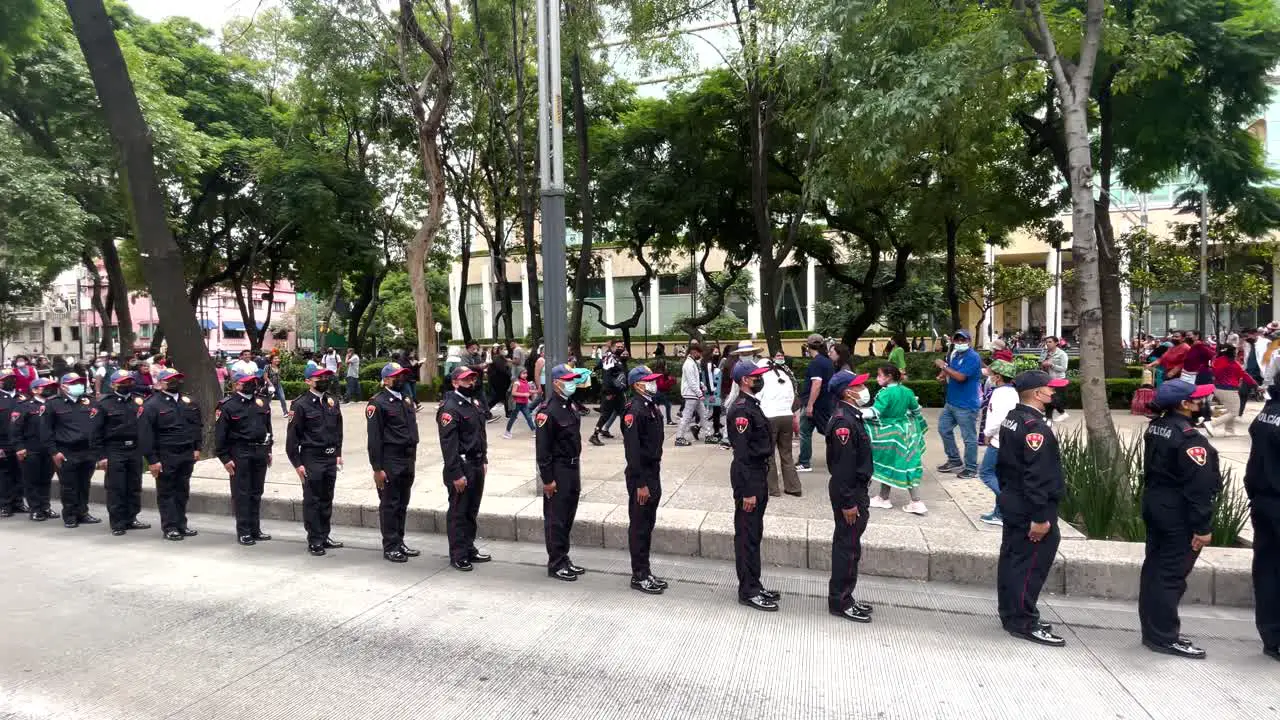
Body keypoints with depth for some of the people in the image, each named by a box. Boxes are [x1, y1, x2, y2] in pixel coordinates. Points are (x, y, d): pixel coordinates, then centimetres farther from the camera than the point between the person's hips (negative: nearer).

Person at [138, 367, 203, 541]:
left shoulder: (188, 402, 9)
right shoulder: (151, 405, -7)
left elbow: (197, 425, 15)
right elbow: (145, 435, -11)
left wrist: (196, 448, 7)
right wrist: (152, 460, -14)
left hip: (187, 455, 5)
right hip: (165, 457, -5)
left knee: (182, 491, 13)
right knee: (166, 492, 4)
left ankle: (181, 524, 23)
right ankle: (169, 527, 11)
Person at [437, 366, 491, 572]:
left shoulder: (476, 403, 11)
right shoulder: (450, 408, -17)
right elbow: (448, 445, -20)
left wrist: (484, 460, 16)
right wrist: (456, 474, -21)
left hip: (477, 465, 8)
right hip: (461, 466, -8)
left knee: (472, 510, 17)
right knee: (458, 512, 3)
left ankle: (469, 549, 30)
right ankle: (458, 556, 13)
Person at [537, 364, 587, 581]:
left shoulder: (571, 407, 11)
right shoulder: (548, 411, -17)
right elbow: (543, 448, -19)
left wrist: (576, 472, 18)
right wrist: (547, 479, -18)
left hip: (572, 469, 9)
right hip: (557, 472, -9)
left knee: (568, 517, 16)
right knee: (555, 520, 2)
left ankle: (564, 559, 28)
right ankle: (556, 564, 13)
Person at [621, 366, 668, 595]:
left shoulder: (652, 408, 11)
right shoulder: (633, 410, -18)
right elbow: (632, 450, -21)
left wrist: (655, 479, 15)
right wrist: (640, 484, -21)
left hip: (654, 473, 9)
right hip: (641, 477, -9)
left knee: (648, 524, 16)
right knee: (639, 526, 2)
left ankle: (646, 573, 27)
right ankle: (639, 576, 14)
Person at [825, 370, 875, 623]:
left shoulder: (851, 416, 10)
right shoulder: (843, 421, -22)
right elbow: (843, 466, -23)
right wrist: (847, 502, -21)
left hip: (855, 490, 10)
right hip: (848, 492, -10)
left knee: (848, 545, 17)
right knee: (847, 547, 0)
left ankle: (844, 597, 28)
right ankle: (839, 602, 12)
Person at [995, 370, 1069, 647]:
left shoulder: (1012, 418, 8)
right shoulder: (1036, 427, -22)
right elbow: (1036, 476, -25)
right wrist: (1040, 517, -23)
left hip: (1012, 502, 10)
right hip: (1031, 508, -10)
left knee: (1012, 559, 15)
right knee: (1031, 564, -1)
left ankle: (1011, 615, 26)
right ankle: (1024, 622, 8)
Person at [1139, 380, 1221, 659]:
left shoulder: (1155, 427, 6)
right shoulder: (1190, 438, -21)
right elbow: (1199, 486, -20)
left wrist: (1154, 496, 20)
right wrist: (1202, 527, -16)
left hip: (1154, 505, 9)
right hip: (1179, 514, -9)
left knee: (1154, 567, 15)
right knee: (1172, 574, 0)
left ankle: (1152, 630, 25)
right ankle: (1164, 637, 9)